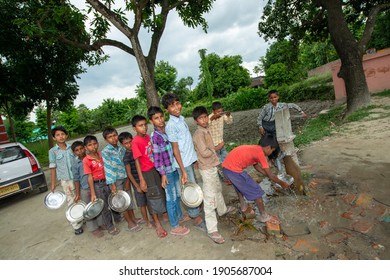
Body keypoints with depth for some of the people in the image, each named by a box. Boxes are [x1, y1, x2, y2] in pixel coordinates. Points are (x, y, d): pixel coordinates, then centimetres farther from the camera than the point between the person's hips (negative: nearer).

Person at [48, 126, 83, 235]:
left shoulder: (72, 148, 4)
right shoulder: (53, 151, -1)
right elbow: (53, 168, 1)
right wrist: (53, 184, 1)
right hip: (65, 181, -2)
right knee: (72, 203, 5)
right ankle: (77, 225, 18)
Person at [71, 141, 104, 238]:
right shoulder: (75, 164, -6)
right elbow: (76, 180, -3)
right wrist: (77, 194, -4)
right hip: (85, 190, -2)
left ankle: (101, 223, 34)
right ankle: (94, 228, 25)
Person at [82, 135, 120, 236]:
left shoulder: (101, 154, 1)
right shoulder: (86, 160, -12)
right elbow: (90, 177, -13)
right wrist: (93, 194, -12)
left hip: (106, 182, 4)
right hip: (97, 185, -4)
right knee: (104, 207, 8)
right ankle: (110, 227, 26)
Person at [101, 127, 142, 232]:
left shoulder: (122, 149, 3)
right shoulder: (105, 152, -11)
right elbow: (108, 168, -14)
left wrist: (128, 180, 5)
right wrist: (112, 185, -16)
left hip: (125, 178, 5)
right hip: (115, 180, -5)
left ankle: (133, 219, 32)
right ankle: (130, 223, 18)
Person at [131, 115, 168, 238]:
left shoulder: (148, 136, 1)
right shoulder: (136, 142, -18)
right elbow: (137, 161, -18)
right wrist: (142, 180, -18)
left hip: (156, 168, 6)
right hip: (146, 172, -6)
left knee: (161, 192, 19)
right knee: (153, 196, 4)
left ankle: (165, 214, 41)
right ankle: (157, 224, 20)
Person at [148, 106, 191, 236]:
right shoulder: (155, 136, -17)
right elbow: (157, 157, -17)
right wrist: (163, 174, -16)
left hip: (175, 168, 7)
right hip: (167, 171, -7)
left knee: (177, 195, 22)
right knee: (171, 198, 5)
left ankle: (180, 216, 43)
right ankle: (175, 227, 20)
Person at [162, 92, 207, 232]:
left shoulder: (181, 118, 7)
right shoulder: (171, 126, -18)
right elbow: (175, 149, -17)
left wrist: (194, 158, 17)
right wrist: (183, 171, -16)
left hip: (191, 159, 8)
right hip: (183, 162, -8)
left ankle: (194, 211, 37)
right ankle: (197, 218, 19)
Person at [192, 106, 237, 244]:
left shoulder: (206, 130, 8)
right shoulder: (199, 134, -21)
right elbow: (204, 152, -28)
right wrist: (215, 151, -11)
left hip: (212, 166, 10)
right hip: (207, 169, -10)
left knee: (217, 188, 28)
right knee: (210, 198, -6)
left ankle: (222, 209, 52)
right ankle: (212, 230, 2)